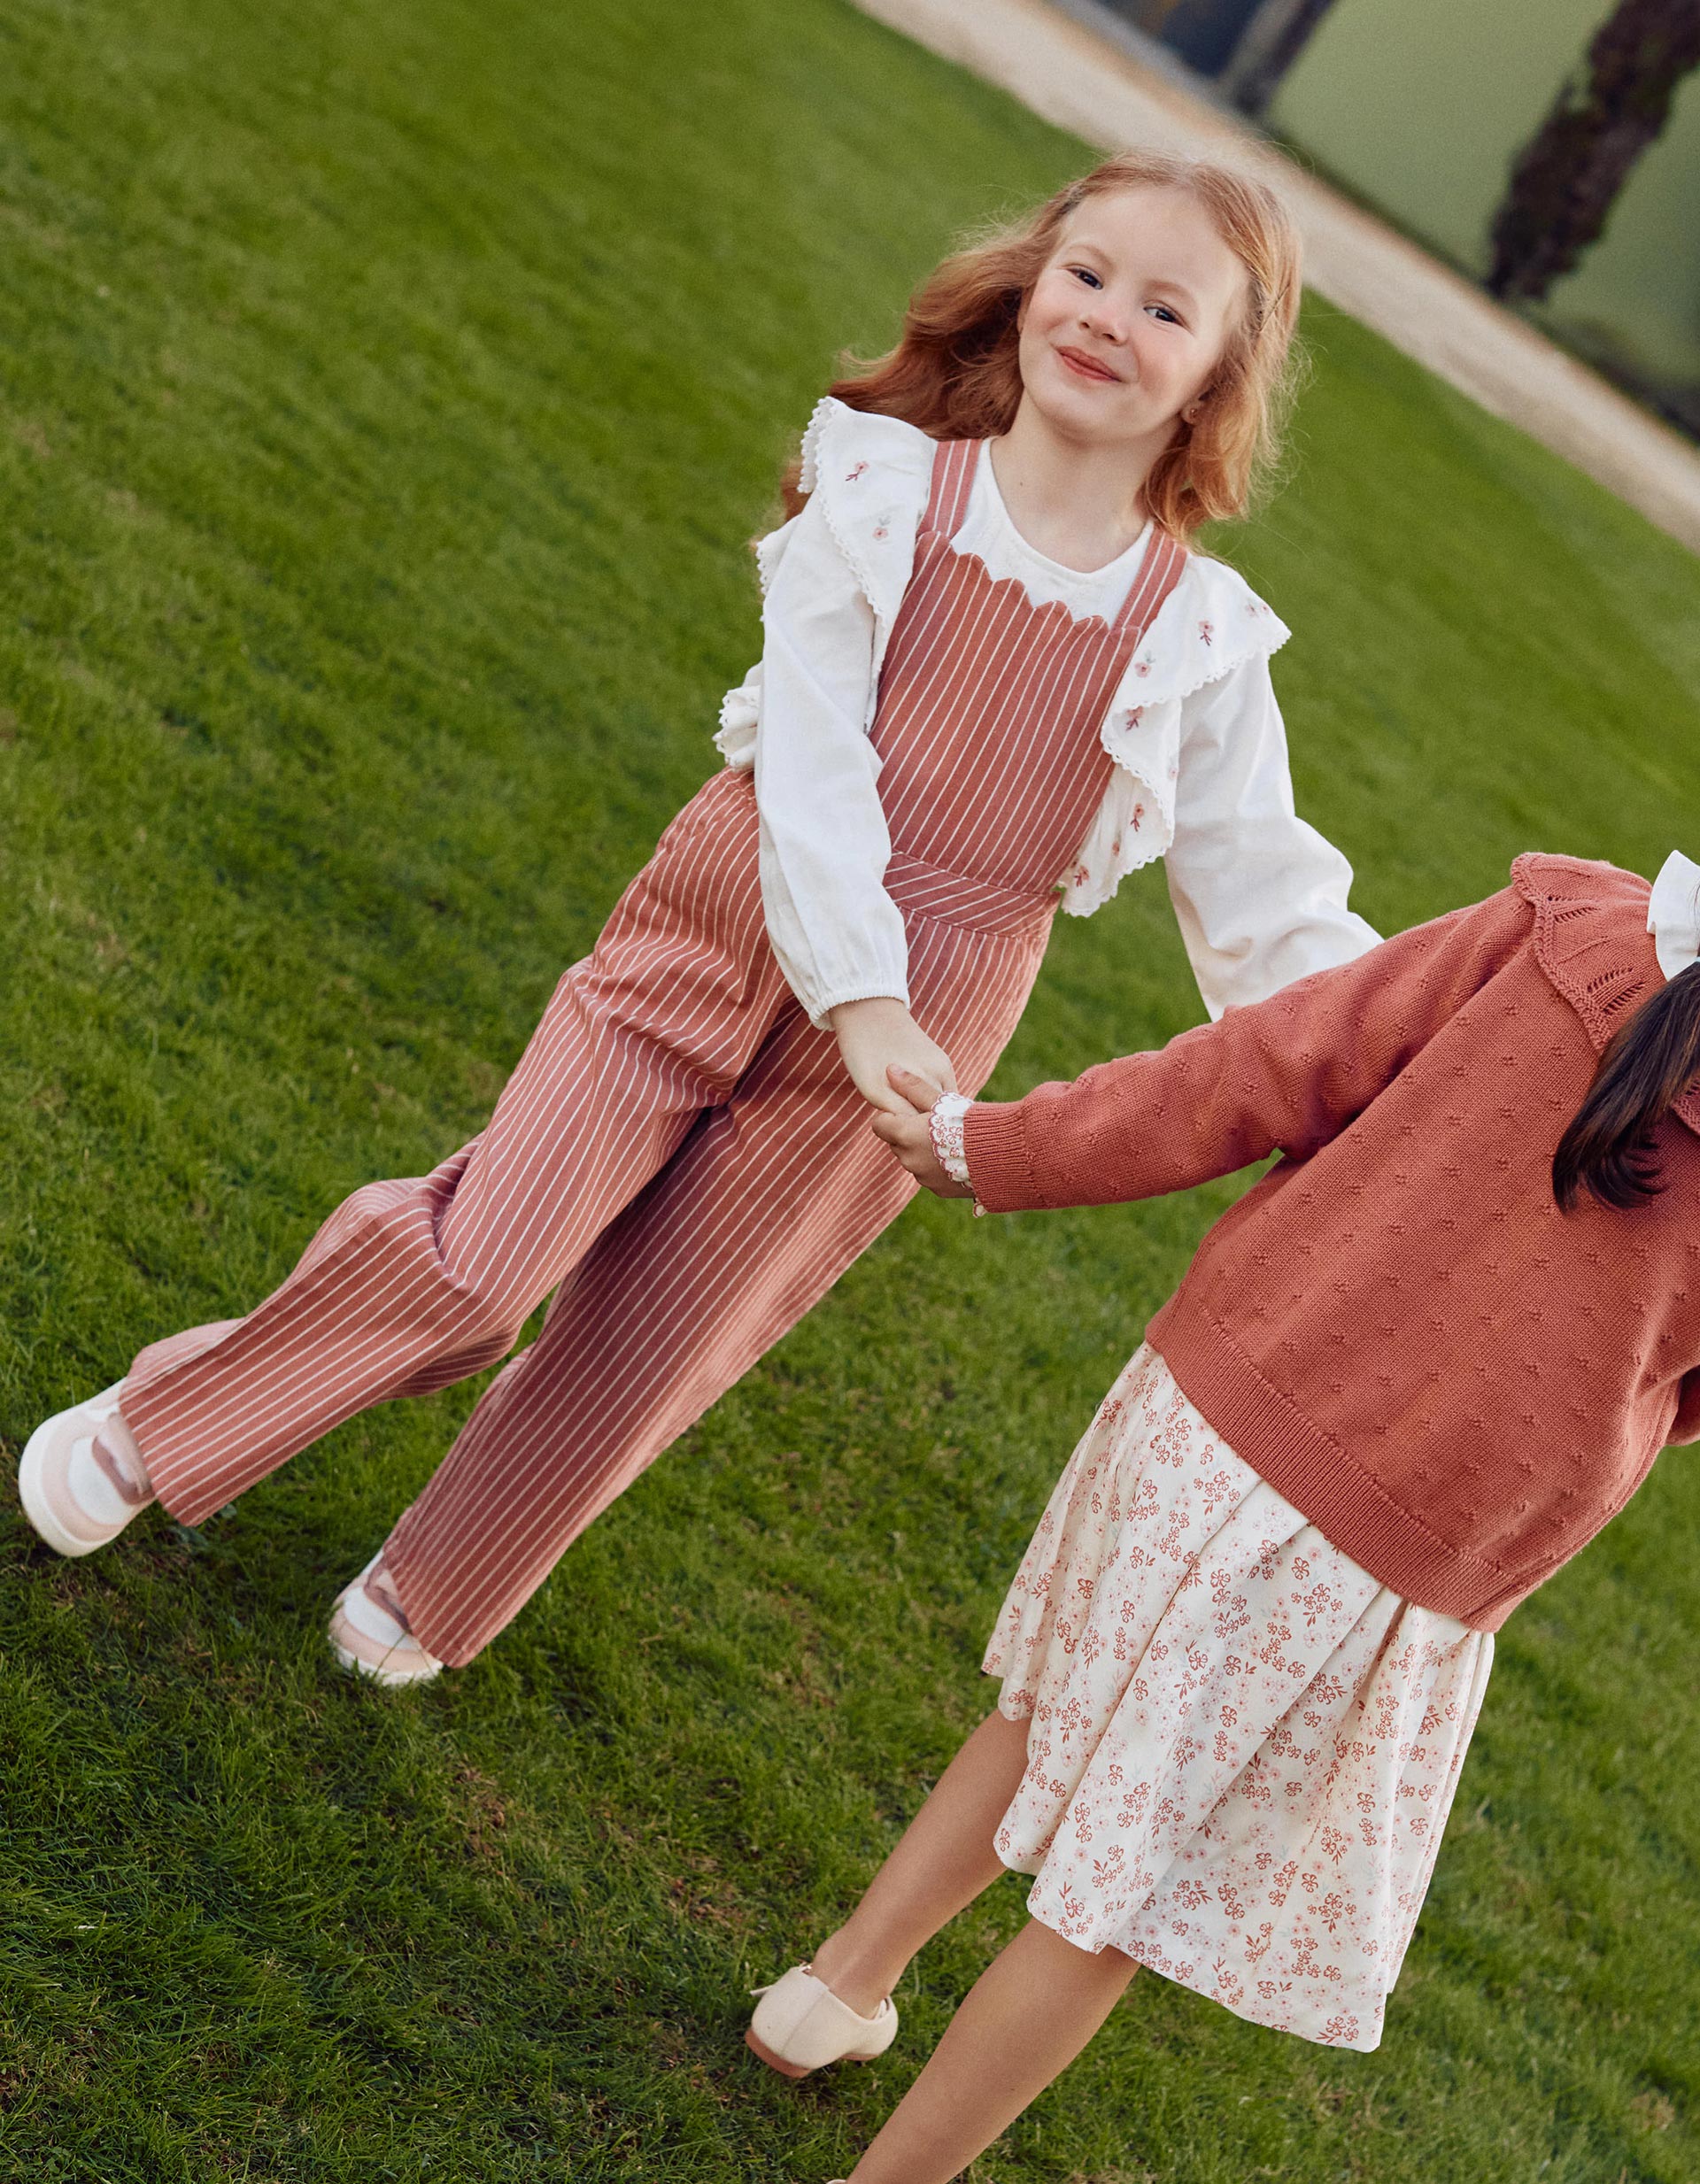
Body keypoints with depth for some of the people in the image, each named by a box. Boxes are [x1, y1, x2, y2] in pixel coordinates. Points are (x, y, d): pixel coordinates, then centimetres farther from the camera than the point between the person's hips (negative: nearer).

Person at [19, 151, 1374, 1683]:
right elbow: (811, 753, -15)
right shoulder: (886, 491, -7)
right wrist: (857, 988, -25)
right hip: (734, 930, -1)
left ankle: (430, 1600, 35)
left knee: (645, 1357, 10)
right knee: (485, 1260, -4)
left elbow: (1264, 893, 2)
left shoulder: (1202, 636, -3)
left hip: (914, 1022, 2)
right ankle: (150, 1427, 21)